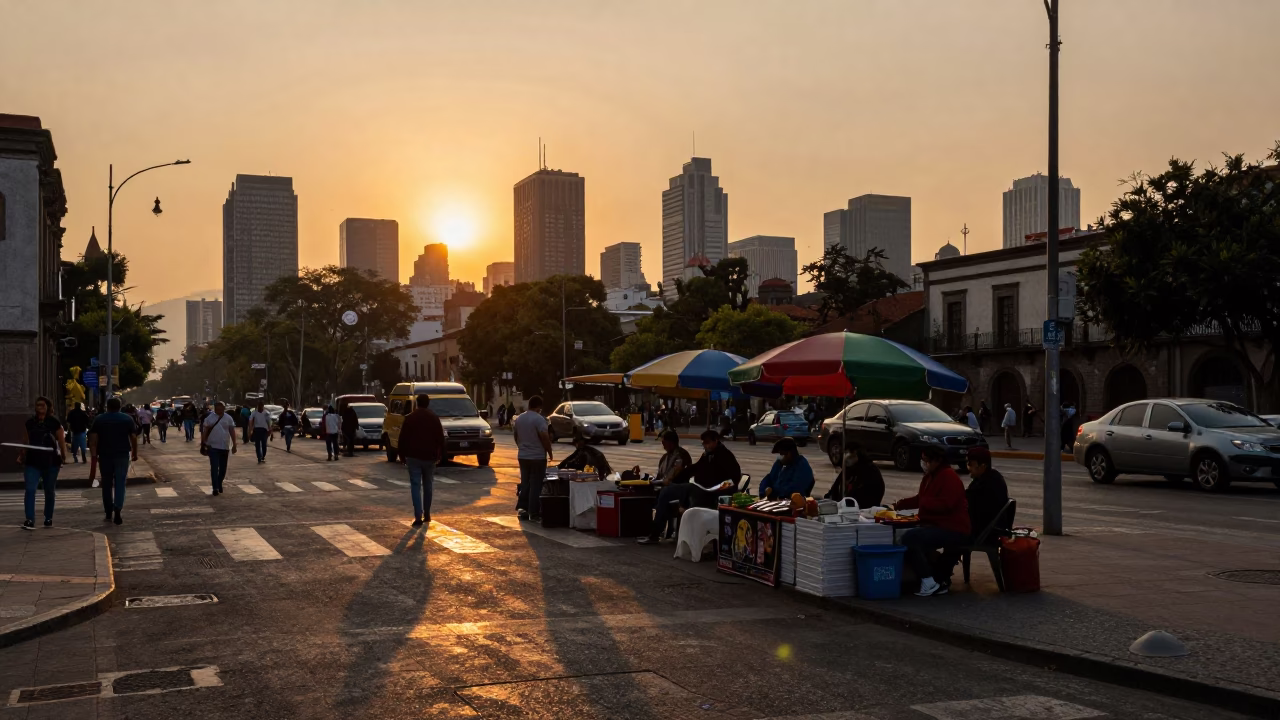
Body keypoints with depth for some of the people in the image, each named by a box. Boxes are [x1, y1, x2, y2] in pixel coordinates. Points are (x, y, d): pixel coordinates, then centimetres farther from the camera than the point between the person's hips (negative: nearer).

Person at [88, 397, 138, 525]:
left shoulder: (99, 419, 4)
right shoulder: (127, 419, 2)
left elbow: (93, 438, -5)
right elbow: (133, 437, 0)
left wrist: (94, 454, -5)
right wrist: (135, 453, 9)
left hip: (105, 455, 1)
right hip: (122, 455, -1)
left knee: (107, 484, 11)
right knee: (119, 483, -2)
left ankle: (108, 513, 16)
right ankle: (117, 511, -20)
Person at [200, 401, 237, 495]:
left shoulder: (228, 418, 3)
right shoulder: (209, 418, 1)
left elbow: (232, 431, 2)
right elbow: (205, 431, 2)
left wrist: (234, 444, -3)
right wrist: (204, 443, -5)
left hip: (225, 447, 2)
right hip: (213, 446, -2)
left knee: (223, 468, 11)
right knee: (214, 467, -10)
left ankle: (219, 484, 30)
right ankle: (215, 488, -12)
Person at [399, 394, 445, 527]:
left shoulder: (410, 418, 0)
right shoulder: (434, 418, 3)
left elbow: (402, 439, 0)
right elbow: (440, 438, 2)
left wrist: (402, 456, 7)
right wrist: (440, 455, 9)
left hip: (413, 456, -2)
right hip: (429, 457, 2)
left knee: (416, 486, -3)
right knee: (428, 486, 15)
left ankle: (418, 517, -13)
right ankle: (427, 515, 20)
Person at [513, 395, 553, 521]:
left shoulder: (519, 418, 7)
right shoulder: (539, 419, -15)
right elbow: (545, 437, -19)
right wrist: (550, 453, -7)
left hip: (522, 456, 7)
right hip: (537, 457, -7)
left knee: (525, 482, 16)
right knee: (535, 485, -1)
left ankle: (522, 507, 9)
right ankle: (534, 513, 1)